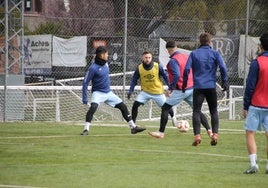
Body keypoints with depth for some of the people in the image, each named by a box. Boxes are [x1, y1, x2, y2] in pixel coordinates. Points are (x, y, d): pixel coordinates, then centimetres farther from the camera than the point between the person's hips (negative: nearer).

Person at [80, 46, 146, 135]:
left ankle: (133, 127, 18)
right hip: (98, 93, -7)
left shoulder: (105, 63, 1)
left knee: (123, 107, 7)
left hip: (108, 92, 7)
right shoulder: (93, 68, -20)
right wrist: (84, 98, -21)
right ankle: (86, 129, -28)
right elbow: (85, 82, -17)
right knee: (93, 107, -33)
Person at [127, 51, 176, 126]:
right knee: (135, 104, -17)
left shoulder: (158, 67, -16)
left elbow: (165, 76, -3)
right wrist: (130, 91, -9)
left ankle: (173, 116, 41)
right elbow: (134, 80, -2)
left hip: (158, 91, -1)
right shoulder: (139, 68, -13)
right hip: (145, 91, 1)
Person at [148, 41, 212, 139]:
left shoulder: (173, 60, -12)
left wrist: (170, 89, -19)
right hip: (192, 88, 7)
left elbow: (176, 75, -24)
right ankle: (209, 130, 7)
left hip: (181, 90, -7)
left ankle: (161, 132, -1)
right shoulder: (186, 56, 11)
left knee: (165, 108, 1)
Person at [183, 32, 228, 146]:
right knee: (214, 111, 11)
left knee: (196, 111, -1)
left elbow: (187, 69, -2)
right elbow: (223, 67, -7)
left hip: (198, 87, -1)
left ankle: (197, 136, -14)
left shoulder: (193, 54, 5)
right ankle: (214, 135, 1)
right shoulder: (215, 53, 5)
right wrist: (224, 82, 1)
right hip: (211, 86, 1)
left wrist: (184, 84, 6)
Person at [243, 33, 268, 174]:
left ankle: (253, 164, -8)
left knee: (249, 133, 3)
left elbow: (250, 86, -9)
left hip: (256, 104, -4)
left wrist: (245, 106, -2)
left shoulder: (257, 63, -10)